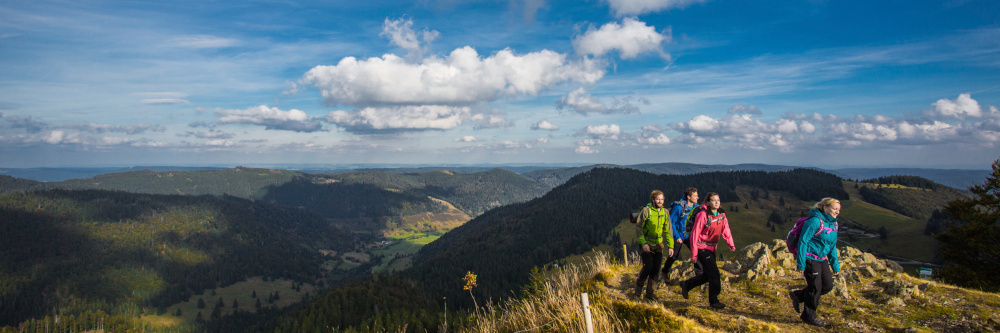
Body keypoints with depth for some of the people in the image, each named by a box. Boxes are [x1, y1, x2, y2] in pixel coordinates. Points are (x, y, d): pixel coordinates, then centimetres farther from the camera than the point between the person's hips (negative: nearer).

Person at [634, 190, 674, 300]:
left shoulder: (665, 212, 1)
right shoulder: (646, 210, -12)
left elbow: (668, 230, 7)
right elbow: (638, 228, -10)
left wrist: (670, 246, 2)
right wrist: (643, 243, -17)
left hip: (658, 244, 4)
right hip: (646, 244, -4)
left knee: (656, 269, 2)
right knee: (648, 267, -12)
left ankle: (650, 293, 14)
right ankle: (638, 287, 15)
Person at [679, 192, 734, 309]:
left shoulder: (721, 214, 2)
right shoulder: (703, 214, -19)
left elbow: (725, 229, 5)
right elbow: (695, 234, -17)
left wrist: (731, 244, -12)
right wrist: (693, 254, -17)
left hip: (711, 248, 8)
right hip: (702, 247, -8)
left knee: (707, 275, 13)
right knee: (714, 273, -10)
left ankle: (686, 285, 34)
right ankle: (714, 301, 4)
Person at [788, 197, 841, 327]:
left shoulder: (833, 224, 10)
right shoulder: (815, 221, -18)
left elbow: (832, 247, 18)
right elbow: (803, 241, -19)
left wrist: (835, 266, 15)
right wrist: (800, 263, -21)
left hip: (822, 259, 9)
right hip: (810, 259, -9)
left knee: (828, 285, 5)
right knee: (815, 287, -2)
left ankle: (797, 296, 21)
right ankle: (809, 316, 16)